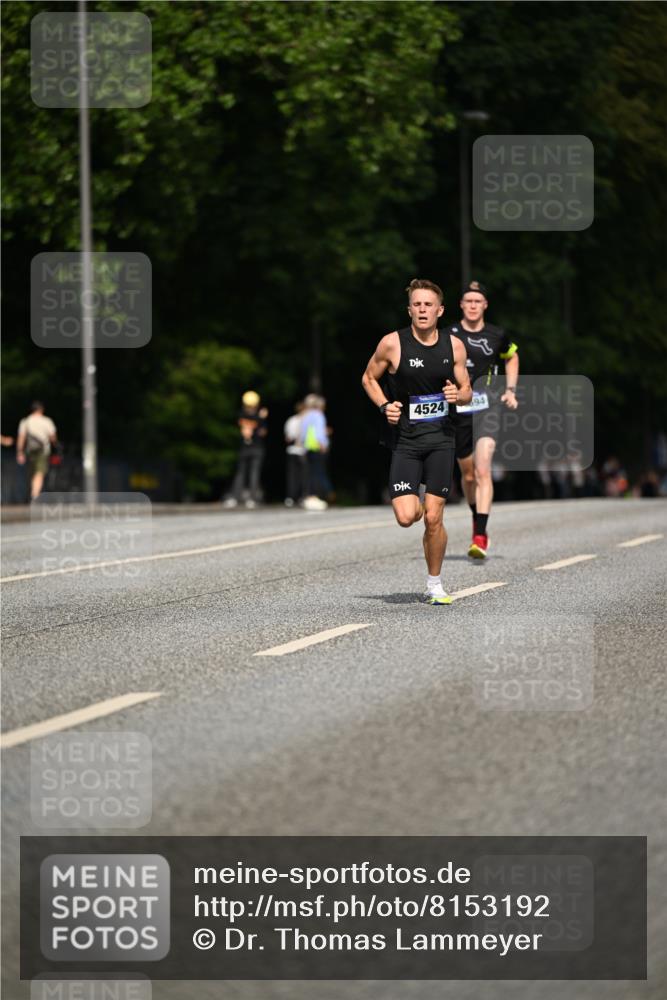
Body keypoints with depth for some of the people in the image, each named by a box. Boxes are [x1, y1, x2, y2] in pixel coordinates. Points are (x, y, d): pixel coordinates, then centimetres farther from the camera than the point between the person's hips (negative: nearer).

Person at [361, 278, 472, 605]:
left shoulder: (454, 346, 2)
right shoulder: (392, 344, -6)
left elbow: (467, 390, 12)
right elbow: (368, 378, 9)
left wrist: (458, 394, -11)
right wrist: (385, 406, -8)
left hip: (440, 439, 1)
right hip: (404, 438, -1)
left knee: (433, 519, -3)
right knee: (406, 517, -14)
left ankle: (434, 584, 16)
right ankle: (414, 502, 25)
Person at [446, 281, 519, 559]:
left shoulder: (497, 336, 3)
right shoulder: (449, 335, 0)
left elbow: (512, 357, 24)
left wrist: (511, 390, 15)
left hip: (486, 407, -2)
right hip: (457, 410, 2)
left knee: (483, 470, -19)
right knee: (468, 474, 12)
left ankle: (480, 537, -23)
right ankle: (477, 519, 42)